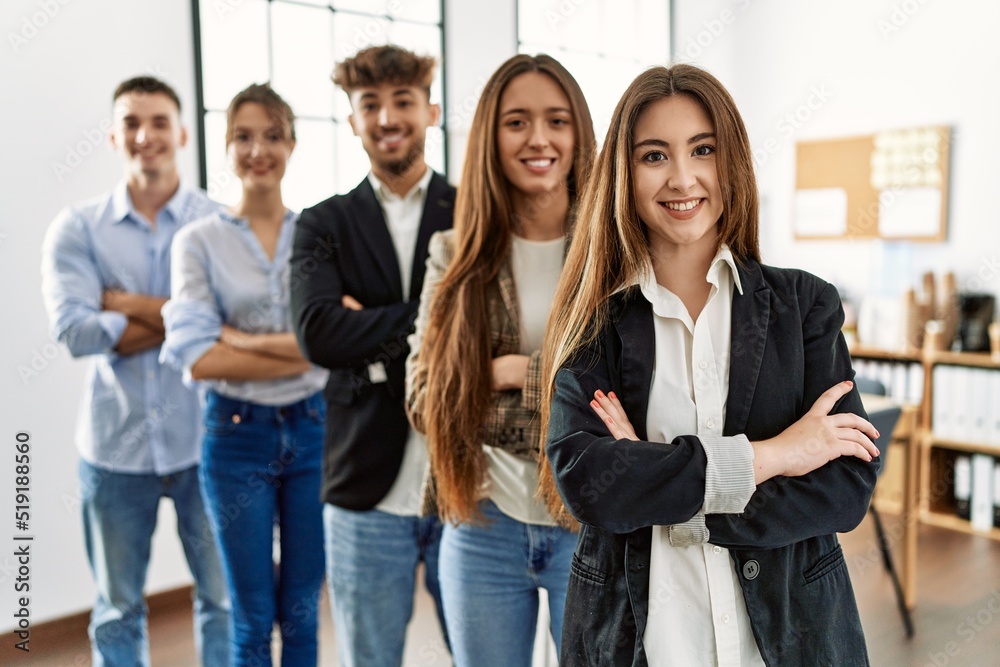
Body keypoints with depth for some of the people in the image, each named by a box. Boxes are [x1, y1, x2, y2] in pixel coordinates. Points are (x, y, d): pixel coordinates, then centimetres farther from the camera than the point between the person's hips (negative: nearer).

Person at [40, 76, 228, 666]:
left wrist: (124, 301, -12)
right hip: (115, 444, 1)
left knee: (225, 599, 11)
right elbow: (75, 330, -13)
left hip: (204, 439, -1)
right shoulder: (77, 229, 0)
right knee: (117, 610, 16)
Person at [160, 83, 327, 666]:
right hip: (237, 436, -1)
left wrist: (245, 339, -16)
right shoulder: (199, 240, -3)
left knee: (303, 612, 14)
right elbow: (196, 357, -13)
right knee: (252, 619, 12)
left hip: (313, 427, 1)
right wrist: (306, 349, -16)